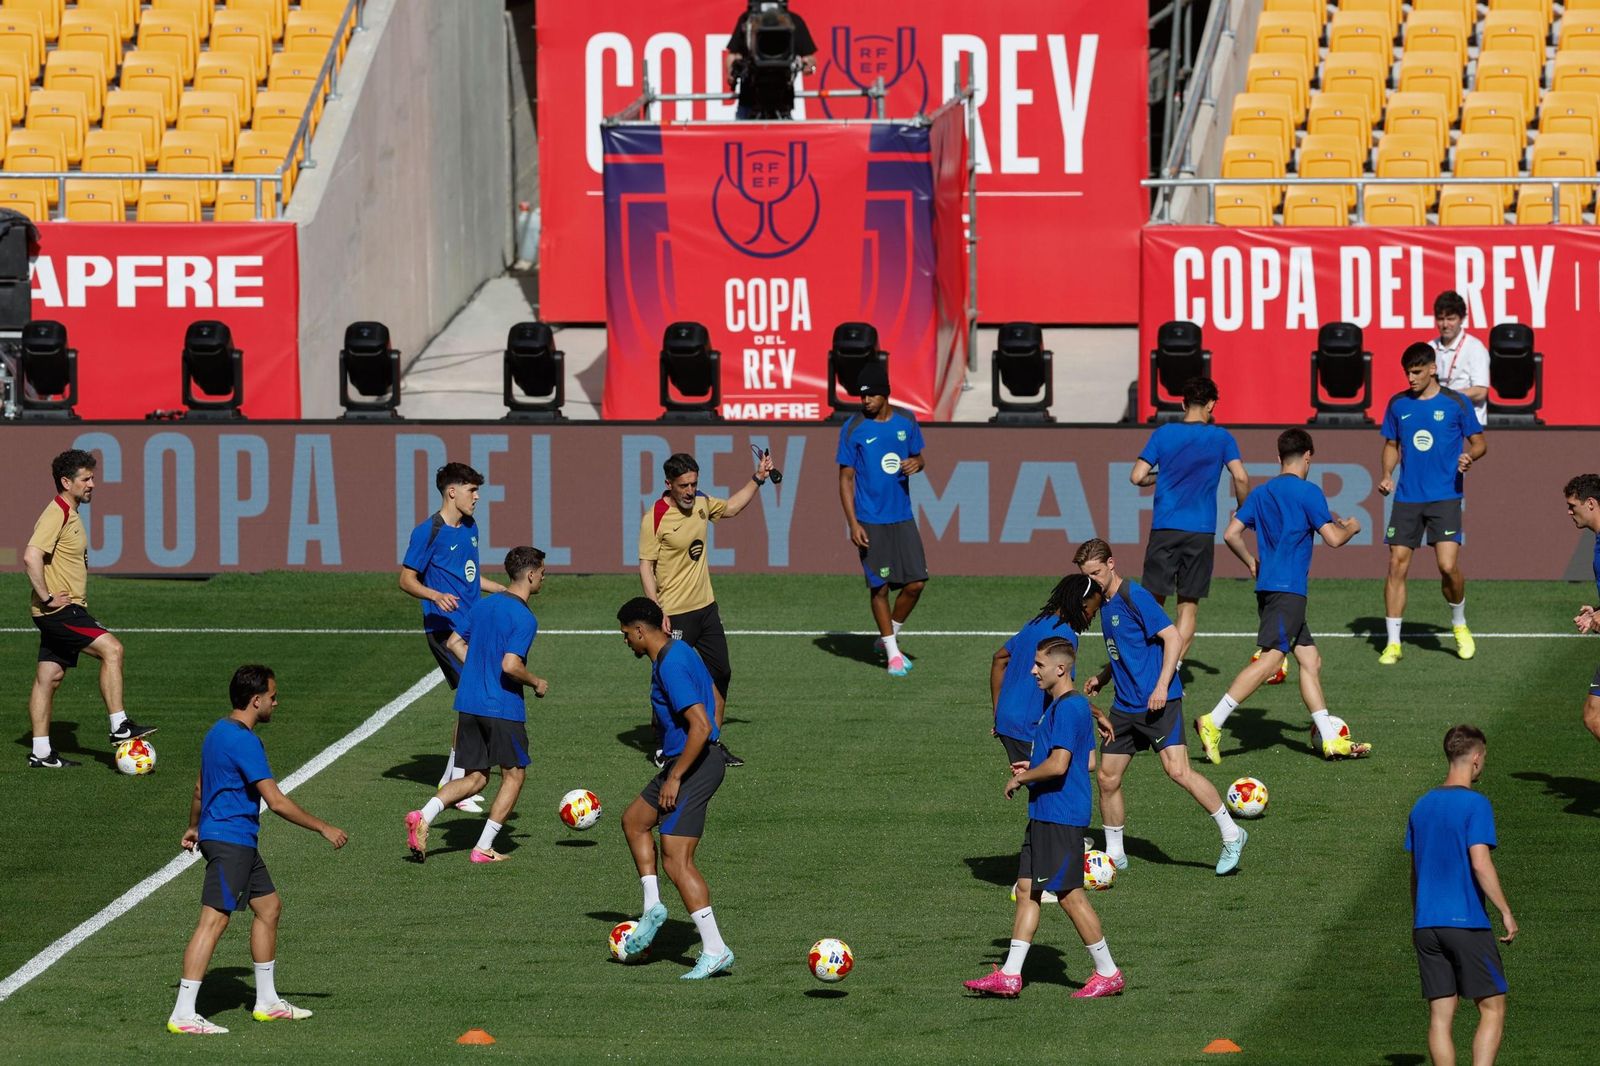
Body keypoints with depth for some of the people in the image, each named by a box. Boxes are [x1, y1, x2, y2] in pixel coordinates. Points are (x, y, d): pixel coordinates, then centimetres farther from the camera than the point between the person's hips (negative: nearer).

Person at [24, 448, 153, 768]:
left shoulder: (70, 514, 17)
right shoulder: (56, 514, -16)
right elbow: (31, 557, -28)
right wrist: (47, 597, -23)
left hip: (66, 611, 10)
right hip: (59, 610, -10)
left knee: (50, 676, 11)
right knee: (111, 648, -17)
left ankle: (41, 752, 13)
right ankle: (119, 726, -16)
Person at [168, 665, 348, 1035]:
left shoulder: (219, 732, 13)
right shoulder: (244, 741, -19)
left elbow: (200, 786, 27)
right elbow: (276, 801, -22)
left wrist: (193, 827, 41)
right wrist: (323, 828, -14)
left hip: (240, 842, 11)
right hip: (230, 841, -11)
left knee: (269, 906, 18)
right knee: (214, 920, -13)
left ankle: (267, 1001, 27)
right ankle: (183, 1015, -17)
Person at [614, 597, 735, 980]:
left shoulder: (671, 667, -22)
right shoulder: (680, 651, 10)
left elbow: (701, 727, -28)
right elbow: (711, 692, 26)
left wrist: (675, 777, -22)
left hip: (693, 766, -11)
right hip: (685, 761, 11)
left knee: (676, 860, -11)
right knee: (634, 820, 26)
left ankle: (715, 950, -12)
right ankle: (652, 907, 23)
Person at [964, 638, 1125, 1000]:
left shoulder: (1067, 708, -18)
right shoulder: (1065, 705, 14)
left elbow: (1058, 765, -25)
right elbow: (1085, 761, 22)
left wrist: (1020, 779, -10)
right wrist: (1032, 769, 16)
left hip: (1060, 818, -11)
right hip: (1044, 816, 11)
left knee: (1070, 895, -5)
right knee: (1027, 890, 9)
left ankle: (1108, 974, 4)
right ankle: (1009, 976, 9)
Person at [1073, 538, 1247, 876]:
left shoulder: (1134, 597, -12)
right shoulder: (1104, 604, 14)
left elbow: (1172, 638, -16)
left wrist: (1162, 686, -22)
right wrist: (1101, 678, 14)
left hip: (1158, 702, -9)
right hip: (1125, 705, 9)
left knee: (1178, 771, -17)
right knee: (1107, 778, 6)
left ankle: (1231, 835, -6)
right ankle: (1114, 855, 18)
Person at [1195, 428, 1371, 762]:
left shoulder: (1261, 493, 13)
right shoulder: (1307, 492, -7)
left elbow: (1231, 534, 11)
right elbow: (1333, 538, -9)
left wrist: (1251, 563, 25)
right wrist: (1351, 527, 12)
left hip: (1268, 586, 9)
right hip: (1289, 590, -9)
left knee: (1310, 659, 11)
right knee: (1271, 657, -14)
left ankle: (1331, 739, 10)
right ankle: (1213, 722, -23)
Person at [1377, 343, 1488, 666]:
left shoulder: (1456, 403, -2)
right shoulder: (1398, 404, 7)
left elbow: (1479, 443, 6)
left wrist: (1470, 455, -17)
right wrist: (1387, 475, 1)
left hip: (1444, 496, -3)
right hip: (1407, 497, 3)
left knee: (1448, 566, -14)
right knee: (1397, 565, -3)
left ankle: (1459, 624, 14)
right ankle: (1392, 642, 4)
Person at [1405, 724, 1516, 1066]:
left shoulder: (1423, 805, 11)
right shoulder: (1475, 804, -9)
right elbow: (1480, 863, -17)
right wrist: (1506, 912, -10)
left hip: (1426, 923, 6)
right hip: (1468, 923, -6)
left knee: (1440, 1015, 5)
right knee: (1492, 1009, 1)